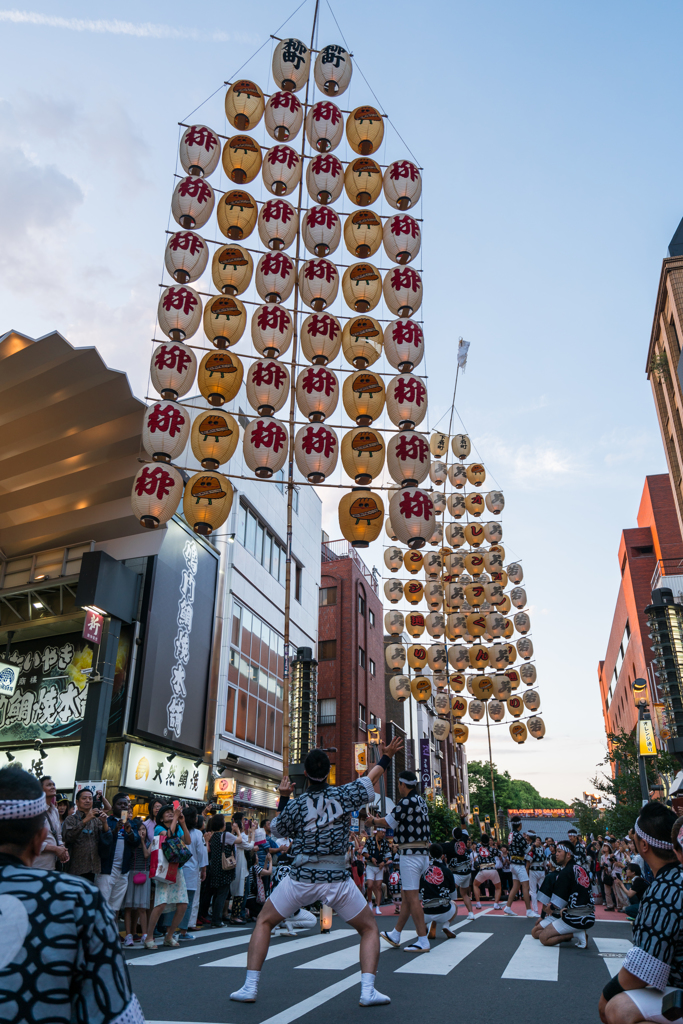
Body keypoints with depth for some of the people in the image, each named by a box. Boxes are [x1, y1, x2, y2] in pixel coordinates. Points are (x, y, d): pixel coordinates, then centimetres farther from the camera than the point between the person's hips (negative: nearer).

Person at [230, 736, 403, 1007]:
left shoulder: (295, 805, -4)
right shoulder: (344, 794, -4)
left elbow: (276, 829, 17)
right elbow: (371, 777, 14)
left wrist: (283, 797, 19)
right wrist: (387, 756, 28)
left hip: (301, 878, 0)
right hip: (337, 879, 0)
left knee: (264, 922, 20)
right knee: (369, 928, 18)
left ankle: (250, 987, 15)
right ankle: (368, 991, 4)